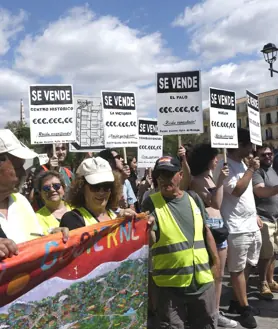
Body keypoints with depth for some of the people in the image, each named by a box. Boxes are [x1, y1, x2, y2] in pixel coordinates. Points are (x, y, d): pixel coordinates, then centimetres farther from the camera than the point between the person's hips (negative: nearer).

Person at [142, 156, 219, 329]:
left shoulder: (193, 198, 4)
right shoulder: (152, 203, -9)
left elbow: (206, 231, 13)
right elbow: (150, 240, -16)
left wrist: (216, 261, 13)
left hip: (202, 279, 4)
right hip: (170, 283, -4)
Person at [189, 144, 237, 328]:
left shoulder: (210, 177, 16)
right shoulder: (197, 180, -9)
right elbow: (216, 203, -17)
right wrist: (221, 181, -20)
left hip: (219, 224, 9)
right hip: (207, 225, -9)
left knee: (219, 273, 13)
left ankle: (216, 311, 24)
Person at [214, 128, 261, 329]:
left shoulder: (242, 163, 13)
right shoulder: (224, 165, -14)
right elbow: (237, 190, -22)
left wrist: (255, 216, 18)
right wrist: (251, 169, -13)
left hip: (252, 225, 9)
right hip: (237, 227, -9)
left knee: (247, 266, 16)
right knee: (238, 269, 4)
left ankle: (237, 302, 30)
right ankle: (244, 308, 17)